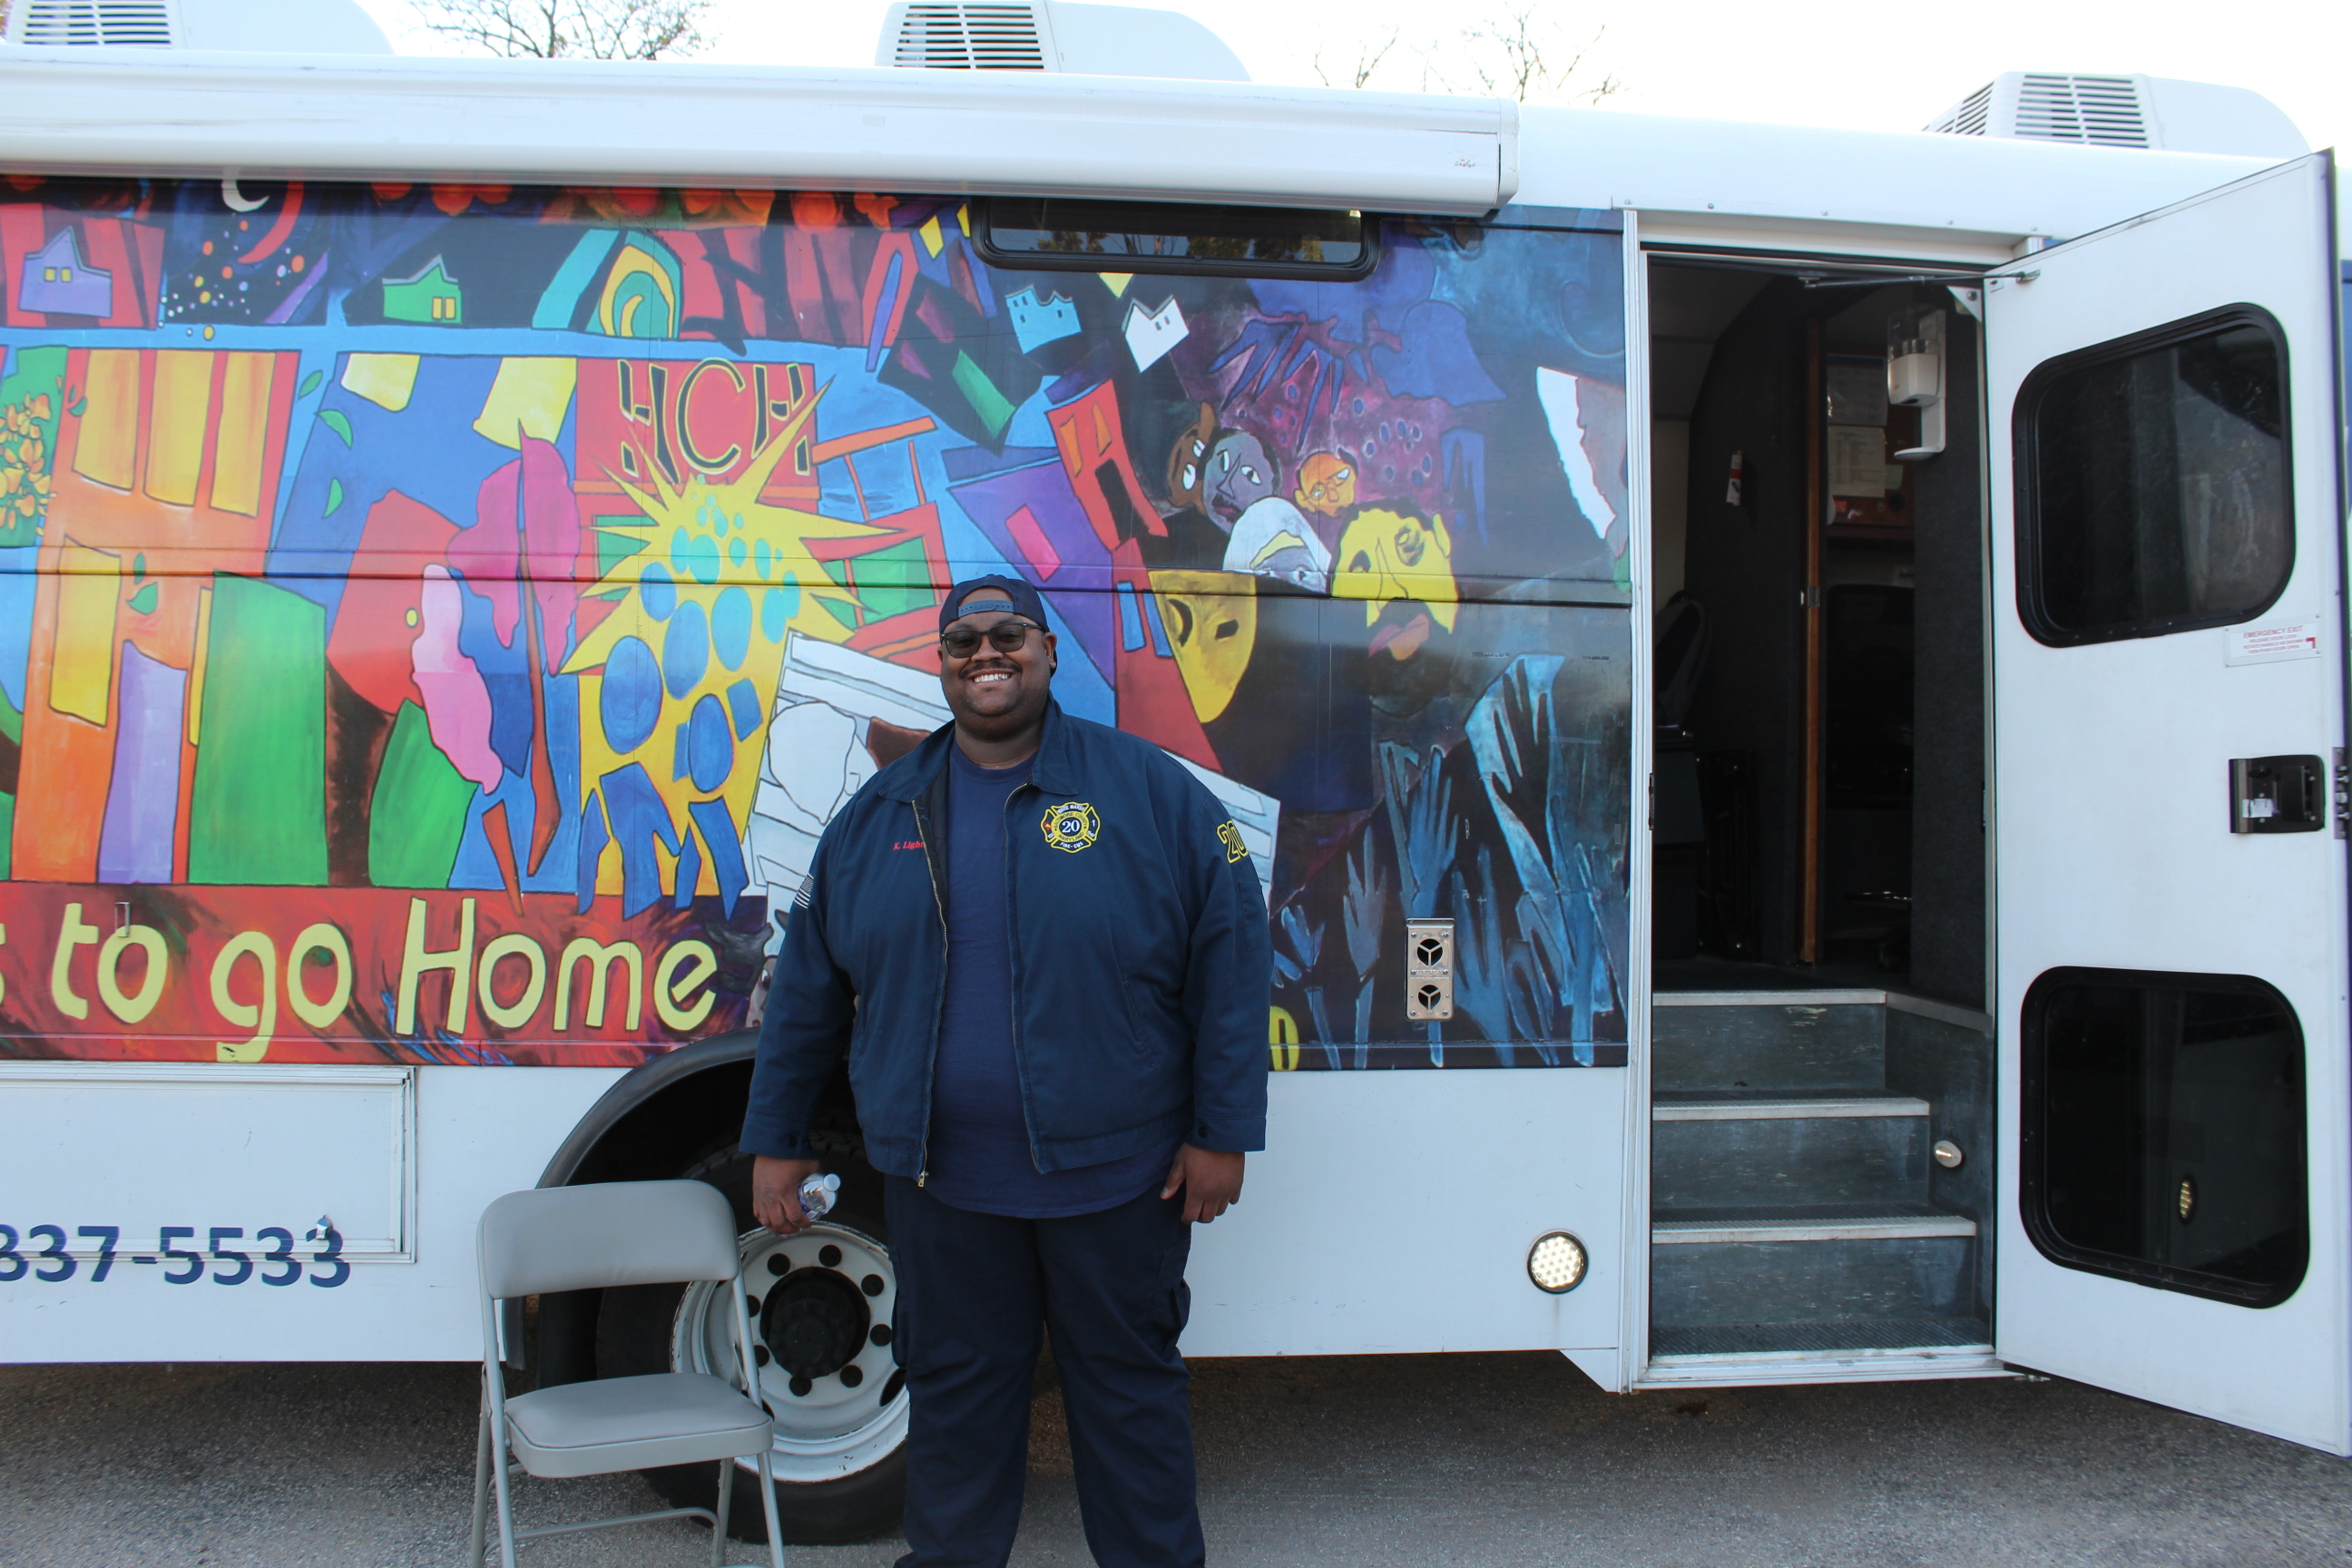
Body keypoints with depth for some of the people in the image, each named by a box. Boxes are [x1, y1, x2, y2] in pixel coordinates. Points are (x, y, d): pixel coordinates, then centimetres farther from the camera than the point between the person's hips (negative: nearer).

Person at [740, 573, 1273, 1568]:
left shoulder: (1151, 793, -4)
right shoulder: (880, 813, 5)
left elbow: (1231, 961, -6)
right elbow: (806, 988, 10)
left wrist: (1223, 1133, -9)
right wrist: (774, 1140, 10)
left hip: (1115, 1176, -2)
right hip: (941, 1186, 3)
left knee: (1129, 1386, 12)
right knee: (954, 1393, 16)